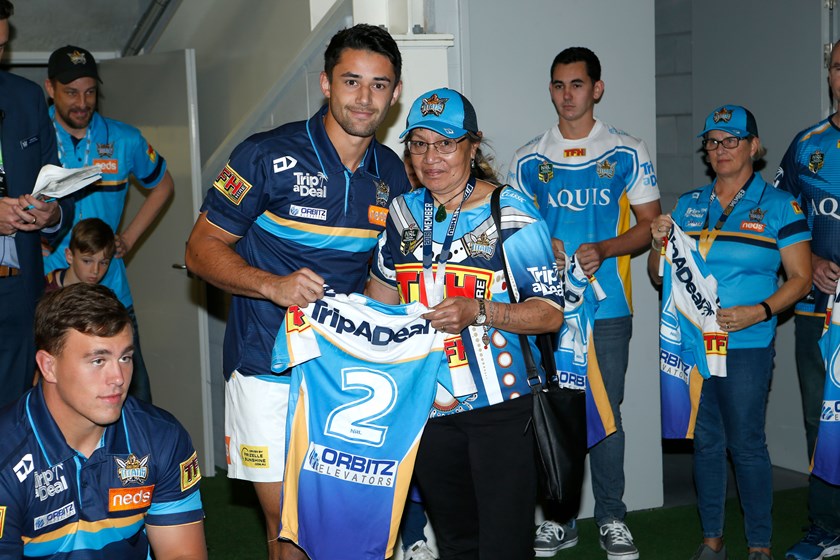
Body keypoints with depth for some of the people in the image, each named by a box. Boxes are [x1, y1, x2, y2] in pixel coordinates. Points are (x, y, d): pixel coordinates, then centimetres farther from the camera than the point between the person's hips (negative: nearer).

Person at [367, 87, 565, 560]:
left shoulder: (512, 215, -9)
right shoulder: (403, 213, 7)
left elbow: (551, 312, -12)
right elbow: (382, 293, 22)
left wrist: (478, 311, -25)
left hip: (502, 408, -5)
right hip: (427, 406, 5)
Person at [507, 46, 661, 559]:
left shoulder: (629, 153, 4)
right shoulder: (528, 160, 9)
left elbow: (650, 223, 4)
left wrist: (604, 250, -13)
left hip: (608, 308, -1)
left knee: (606, 413, 2)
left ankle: (612, 519, 15)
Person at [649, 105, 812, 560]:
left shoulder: (779, 206, -1)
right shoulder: (689, 205, 10)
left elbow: (800, 278, -3)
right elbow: (659, 273, 15)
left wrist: (759, 312, -19)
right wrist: (659, 243, -6)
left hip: (746, 345, -4)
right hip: (690, 342, 4)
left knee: (746, 444, -1)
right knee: (705, 441, 11)